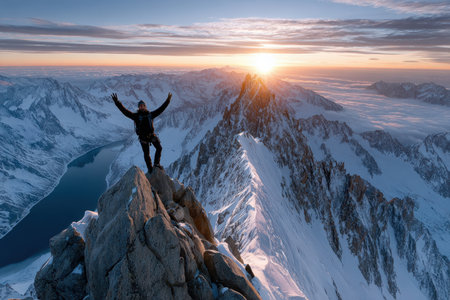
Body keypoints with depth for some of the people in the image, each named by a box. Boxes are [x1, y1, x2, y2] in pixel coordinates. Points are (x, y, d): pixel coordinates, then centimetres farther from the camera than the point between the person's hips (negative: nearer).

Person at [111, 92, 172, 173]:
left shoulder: (150, 114, 4)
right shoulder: (136, 116, -5)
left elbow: (161, 109, 7)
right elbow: (125, 111, -15)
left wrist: (167, 100, 6)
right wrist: (117, 102, -26)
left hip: (151, 135, 3)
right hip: (143, 137, -3)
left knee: (159, 148, -1)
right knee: (146, 154, 6)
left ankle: (156, 163, 19)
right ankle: (150, 169, 23)